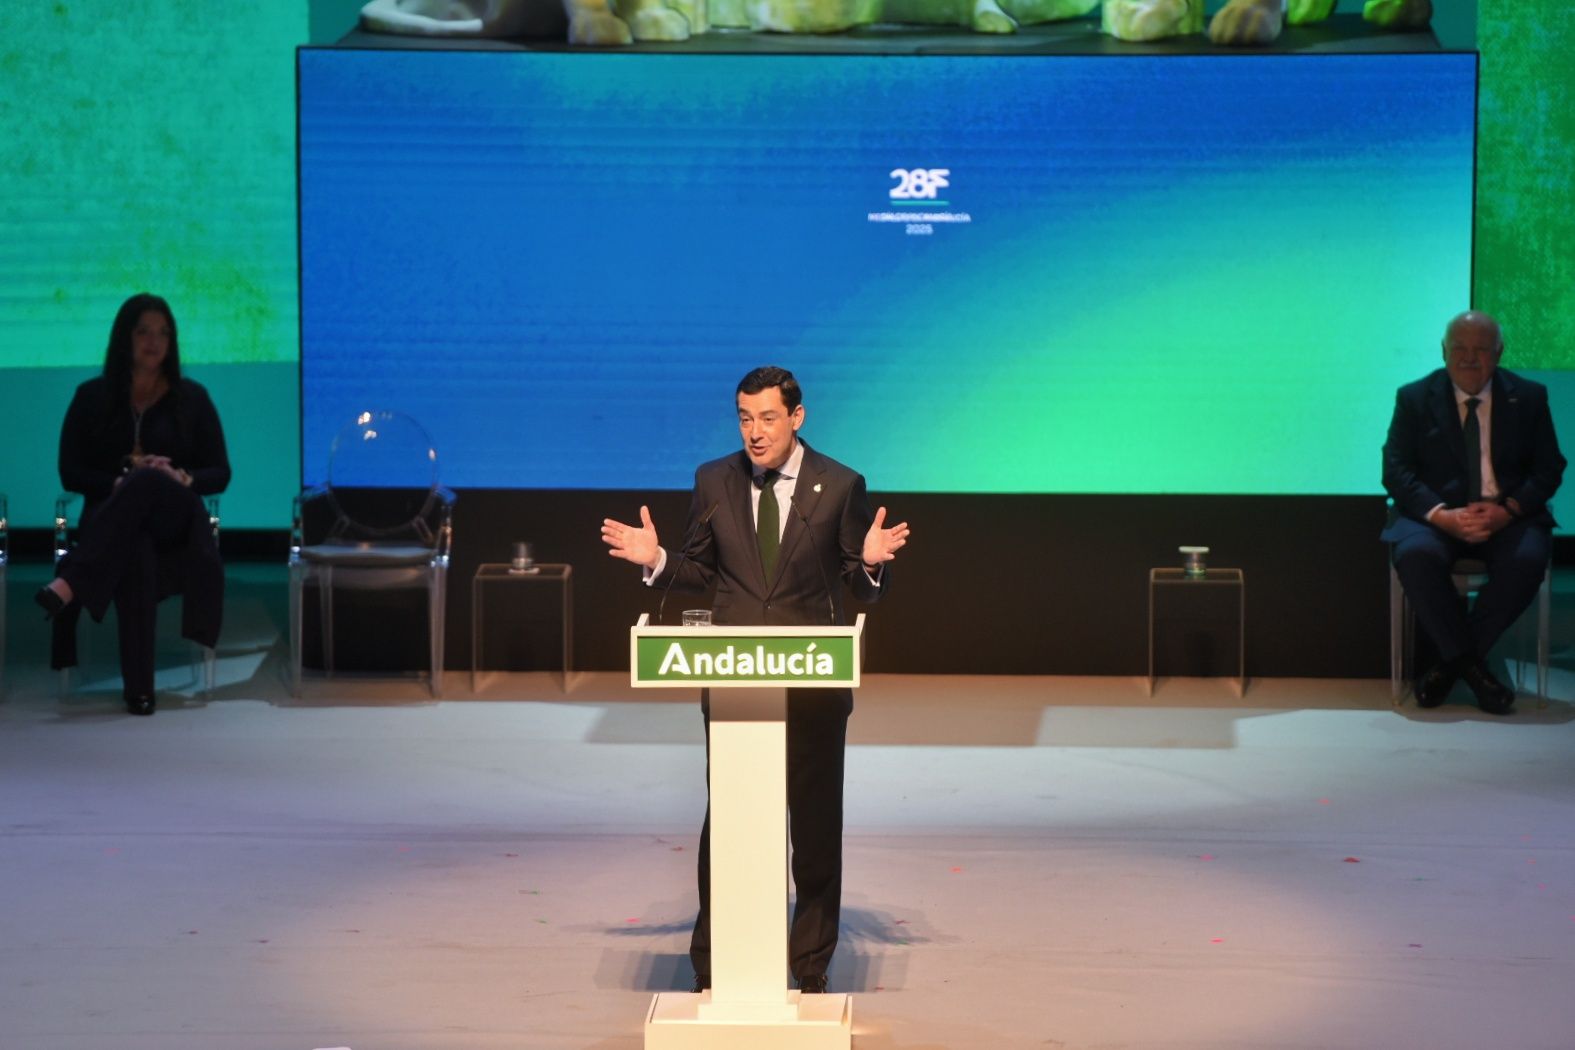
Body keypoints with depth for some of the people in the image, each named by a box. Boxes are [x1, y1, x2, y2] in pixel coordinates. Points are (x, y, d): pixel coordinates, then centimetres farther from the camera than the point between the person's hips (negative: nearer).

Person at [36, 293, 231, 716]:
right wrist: (118, 482, -14)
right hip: (111, 517, 0)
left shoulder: (191, 398, 12)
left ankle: (70, 584, -55)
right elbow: (71, 473, 6)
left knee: (146, 485, -39)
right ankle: (138, 689, -51)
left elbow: (219, 474, 9)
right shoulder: (93, 397, 11)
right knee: (135, 553, -41)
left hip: (174, 520, 0)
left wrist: (182, 478, -14)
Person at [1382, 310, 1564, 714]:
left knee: (1527, 559, -33)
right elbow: (1396, 471, -1)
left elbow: (1549, 468, 4)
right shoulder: (1414, 398, 6)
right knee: (1415, 555, -35)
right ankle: (1469, 663, -19)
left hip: (1507, 513, 1)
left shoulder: (1528, 397, 8)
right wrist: (1442, 515, -19)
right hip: (1437, 511, -1)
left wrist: (1508, 510, -16)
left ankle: (1452, 660, -16)